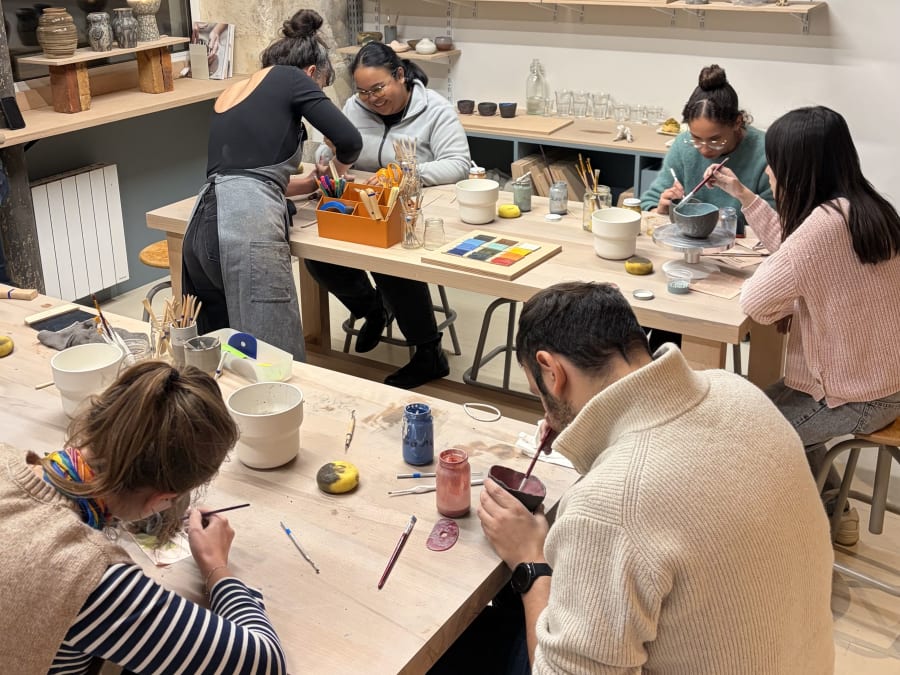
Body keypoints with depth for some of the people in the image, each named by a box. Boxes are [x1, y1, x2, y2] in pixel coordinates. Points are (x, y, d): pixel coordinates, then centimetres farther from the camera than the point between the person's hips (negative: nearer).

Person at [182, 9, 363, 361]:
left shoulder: (230, 93, 27)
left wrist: (306, 182, 44)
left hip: (203, 226, 8)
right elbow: (349, 140, -2)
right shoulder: (290, 79, 7)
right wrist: (338, 170, 21)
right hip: (247, 228, -8)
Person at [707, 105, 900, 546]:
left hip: (855, 396, -9)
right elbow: (790, 244, 14)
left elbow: (755, 302, -24)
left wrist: (786, 308, -4)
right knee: (777, 408, 28)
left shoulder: (826, 224, -30)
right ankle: (832, 511, 36)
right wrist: (741, 194, 12)